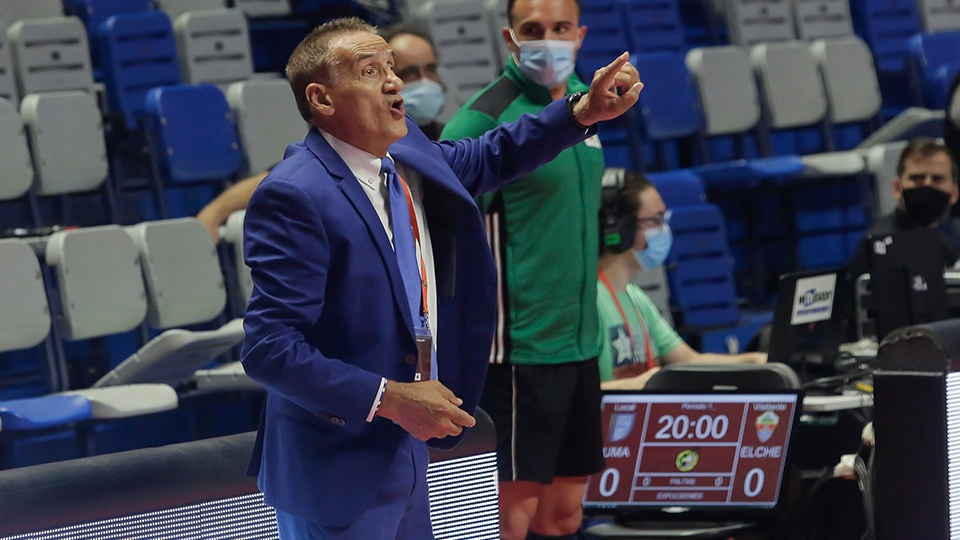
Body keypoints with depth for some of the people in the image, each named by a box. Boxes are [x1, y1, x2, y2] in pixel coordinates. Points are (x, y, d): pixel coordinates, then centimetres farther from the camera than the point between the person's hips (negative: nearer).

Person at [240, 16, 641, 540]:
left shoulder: (407, 156, 3)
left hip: (404, 450, 9)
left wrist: (583, 112, 11)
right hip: (337, 472, -8)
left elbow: (489, 157, 24)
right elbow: (269, 349, -26)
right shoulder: (293, 197, -23)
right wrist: (387, 398, -28)